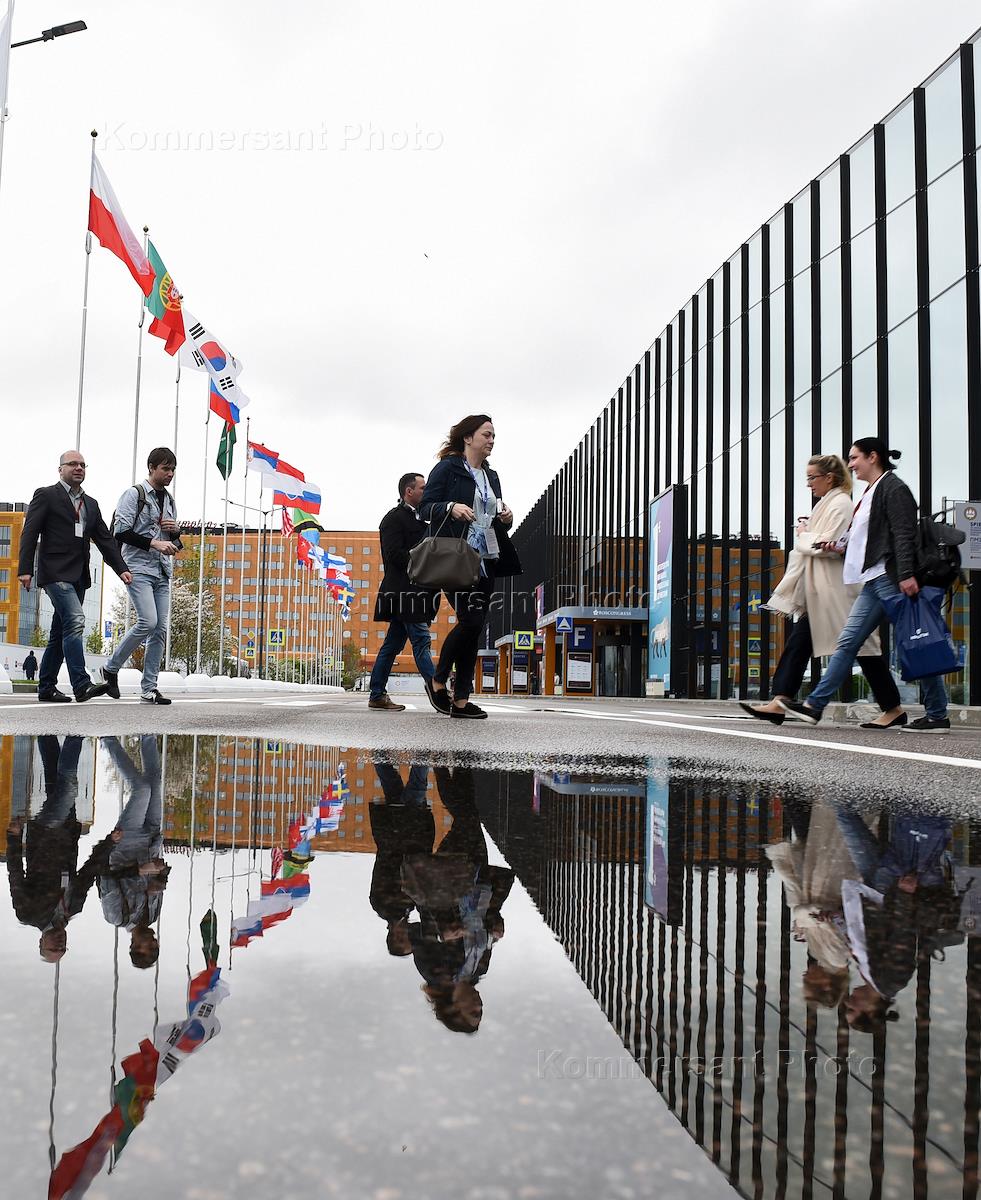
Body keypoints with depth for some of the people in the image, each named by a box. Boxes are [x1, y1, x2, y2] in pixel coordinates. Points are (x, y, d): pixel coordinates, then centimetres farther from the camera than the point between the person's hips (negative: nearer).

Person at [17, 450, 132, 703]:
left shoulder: (91, 504, 20)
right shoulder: (46, 495, 2)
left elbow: (105, 539, 17)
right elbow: (29, 533, -5)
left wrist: (121, 568, 4)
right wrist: (25, 569, -15)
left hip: (78, 577, 7)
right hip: (55, 574, -7)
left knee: (60, 634, 10)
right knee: (75, 621, -22)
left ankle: (46, 689, 17)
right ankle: (81, 686, -27)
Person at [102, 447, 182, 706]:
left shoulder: (169, 500, 20)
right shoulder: (134, 494, -1)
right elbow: (121, 532, -11)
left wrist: (175, 531, 4)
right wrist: (154, 543, -18)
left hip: (162, 571, 7)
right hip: (138, 567, -7)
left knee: (161, 628, -2)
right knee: (148, 621, -19)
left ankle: (149, 688, 2)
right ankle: (111, 668, 2)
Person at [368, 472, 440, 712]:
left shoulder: (417, 519, 23)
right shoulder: (394, 518, -6)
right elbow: (395, 554, -16)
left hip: (415, 592, 10)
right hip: (403, 591, -10)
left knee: (393, 644, 10)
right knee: (421, 641, -12)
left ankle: (377, 695, 14)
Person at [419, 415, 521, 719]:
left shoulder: (491, 477, 21)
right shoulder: (448, 468, 0)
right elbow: (425, 507, -4)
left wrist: (506, 518, 5)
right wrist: (451, 508, -22)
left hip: (486, 560, 7)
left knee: (475, 628, 2)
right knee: (471, 620, -17)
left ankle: (461, 700, 5)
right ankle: (438, 682, 3)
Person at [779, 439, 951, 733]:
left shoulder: (893, 488, -6)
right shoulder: (871, 492, 21)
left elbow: (904, 534, -16)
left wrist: (906, 574, -24)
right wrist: (843, 548, 12)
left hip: (891, 578, -10)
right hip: (873, 581, 10)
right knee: (847, 642, 6)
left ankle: (938, 716, 2)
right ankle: (814, 705, 6)